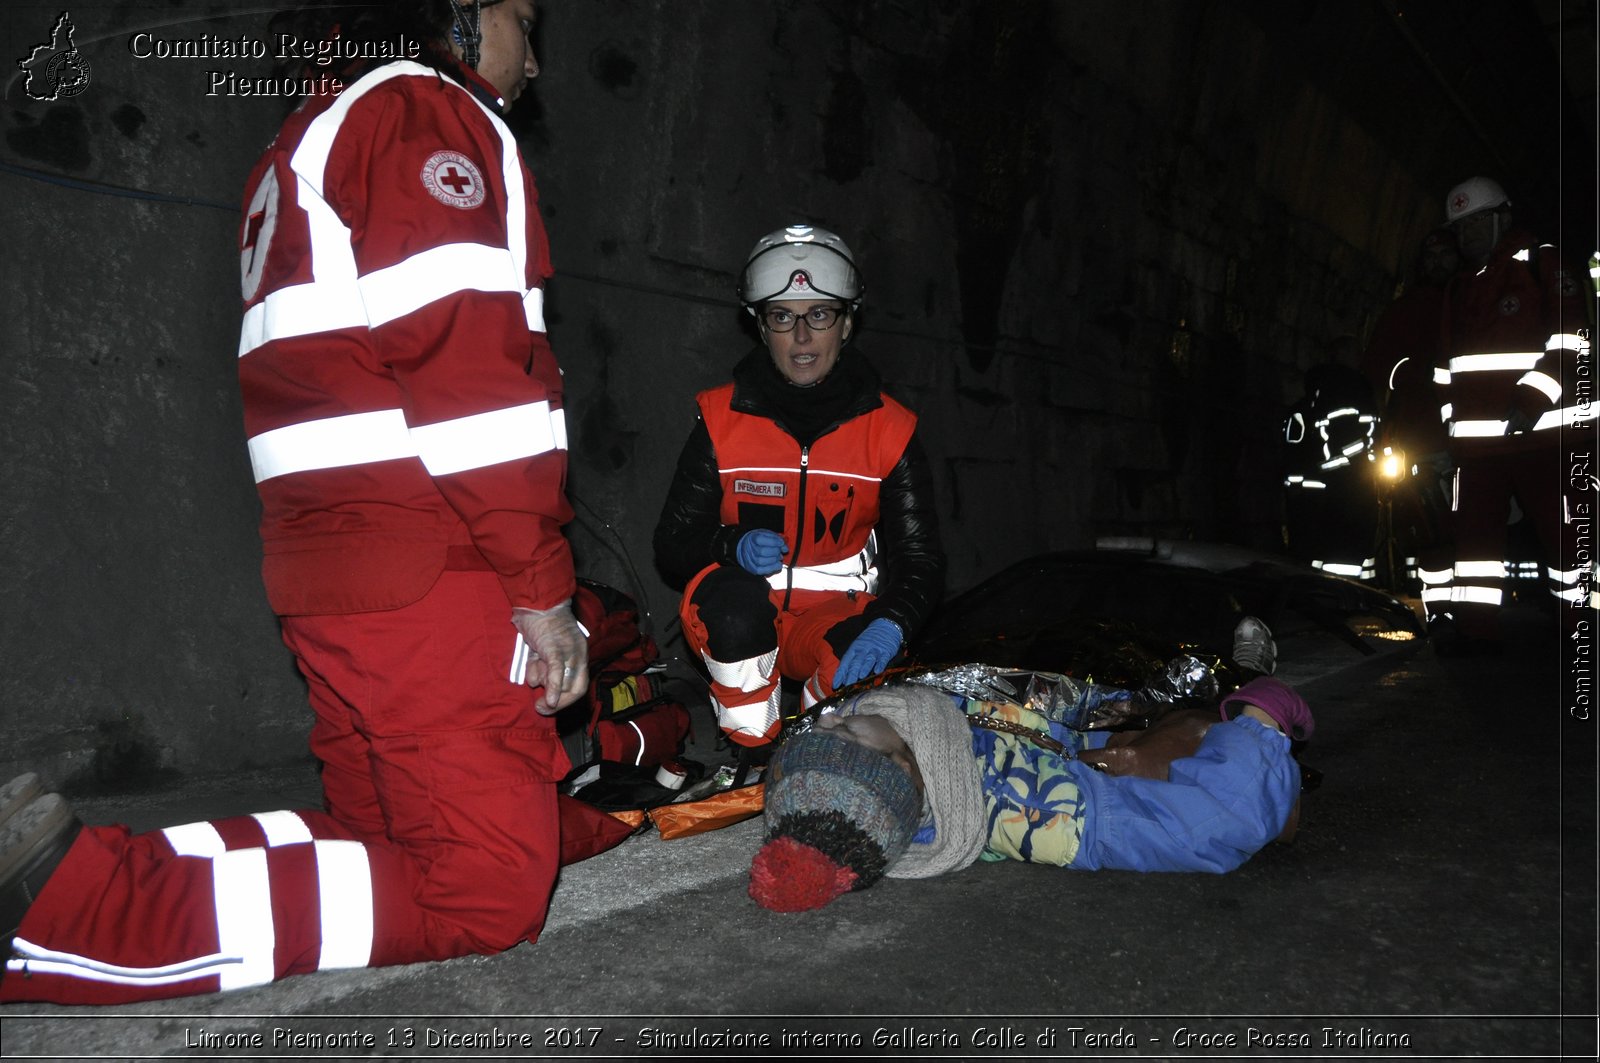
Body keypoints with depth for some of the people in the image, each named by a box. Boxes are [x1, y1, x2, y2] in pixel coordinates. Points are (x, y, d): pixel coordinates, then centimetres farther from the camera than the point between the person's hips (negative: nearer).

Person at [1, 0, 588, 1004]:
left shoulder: (309, 140, 29)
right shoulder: (428, 111, -3)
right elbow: (468, 368, -16)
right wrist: (543, 587, -14)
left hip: (323, 565, 10)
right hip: (426, 573, -10)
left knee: (394, 846, 15)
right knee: (488, 896, -7)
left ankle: (93, 868, 3)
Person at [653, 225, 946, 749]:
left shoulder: (888, 430, -3)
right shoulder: (721, 419, -3)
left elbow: (919, 557, -6)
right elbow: (673, 545, -2)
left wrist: (890, 622, -28)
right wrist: (733, 545, -25)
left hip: (837, 617, 1)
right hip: (741, 624, 0)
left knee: (859, 660, -33)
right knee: (733, 598, -35)